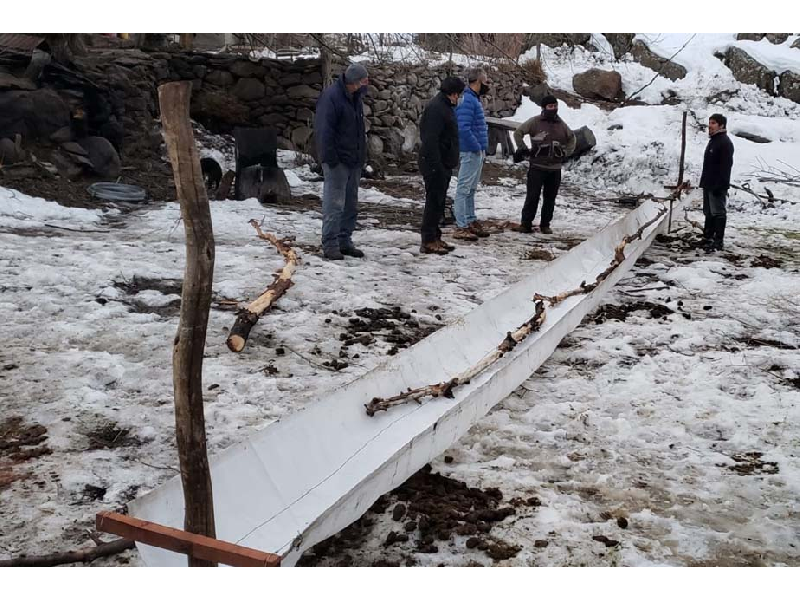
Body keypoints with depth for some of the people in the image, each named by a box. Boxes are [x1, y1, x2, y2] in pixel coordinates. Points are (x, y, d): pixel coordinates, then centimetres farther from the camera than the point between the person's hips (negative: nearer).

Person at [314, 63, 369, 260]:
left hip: (354, 161, 9)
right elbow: (324, 130, -20)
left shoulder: (355, 96, 12)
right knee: (334, 203, -5)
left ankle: (345, 242, 22)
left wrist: (362, 155, 16)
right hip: (338, 160, -9)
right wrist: (331, 159, -22)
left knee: (351, 205, 13)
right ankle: (330, 245, 1)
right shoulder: (331, 96, -15)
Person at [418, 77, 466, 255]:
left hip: (443, 165, 10)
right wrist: (436, 165, -26)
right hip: (435, 164, -10)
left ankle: (434, 237, 21)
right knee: (434, 201, -7)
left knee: (438, 202, 13)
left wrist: (449, 163, 20)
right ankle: (428, 241, -2)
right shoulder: (436, 108, -16)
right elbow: (430, 140, -23)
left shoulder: (445, 106, 17)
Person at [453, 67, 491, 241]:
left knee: (471, 189, 15)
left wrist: (483, 148, 12)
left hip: (478, 152, 10)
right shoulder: (467, 100, -16)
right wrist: (477, 147, -17)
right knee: (464, 189, -7)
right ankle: (461, 227, -6)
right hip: (471, 152, -10)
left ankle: (471, 222, 23)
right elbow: (463, 128, -25)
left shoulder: (474, 99, 15)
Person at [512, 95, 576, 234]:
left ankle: (545, 224, 16)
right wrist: (524, 150, -3)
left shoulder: (561, 124, 11)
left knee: (550, 198, 7)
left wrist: (566, 152, 13)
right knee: (533, 196, -7)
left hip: (555, 168, 4)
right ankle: (526, 223, 2)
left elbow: (571, 138, 26)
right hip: (537, 166, -4)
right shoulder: (535, 122, -3)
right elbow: (518, 133, 0)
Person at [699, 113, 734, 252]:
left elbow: (725, 166, -21)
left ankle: (718, 241, -5)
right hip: (708, 184, 10)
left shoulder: (725, 142, -14)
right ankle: (707, 237, 24)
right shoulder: (713, 140, 18)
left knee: (718, 213, -6)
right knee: (708, 212, 16)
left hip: (717, 186, -10)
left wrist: (720, 185, -25)